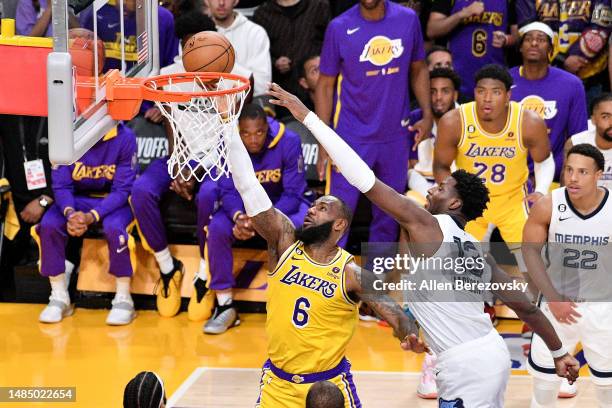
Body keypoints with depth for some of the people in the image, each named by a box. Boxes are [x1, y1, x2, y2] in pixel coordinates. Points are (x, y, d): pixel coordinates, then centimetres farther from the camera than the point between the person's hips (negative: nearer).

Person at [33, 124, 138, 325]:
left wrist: (92, 216, -31)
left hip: (115, 201, -3)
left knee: (114, 228, -34)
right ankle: (59, 298, -10)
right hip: (78, 199, 3)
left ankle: (123, 299, -17)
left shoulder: (124, 137, -20)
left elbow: (123, 190, -18)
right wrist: (70, 213, -29)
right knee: (48, 225, -24)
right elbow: (61, 185, -8)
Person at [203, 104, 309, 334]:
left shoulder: (289, 142, -24)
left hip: (284, 204, -2)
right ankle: (225, 306, -15)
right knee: (217, 228, -27)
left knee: (302, 227, -35)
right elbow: (228, 191, -14)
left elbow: (293, 194, -22)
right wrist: (238, 216, -38)